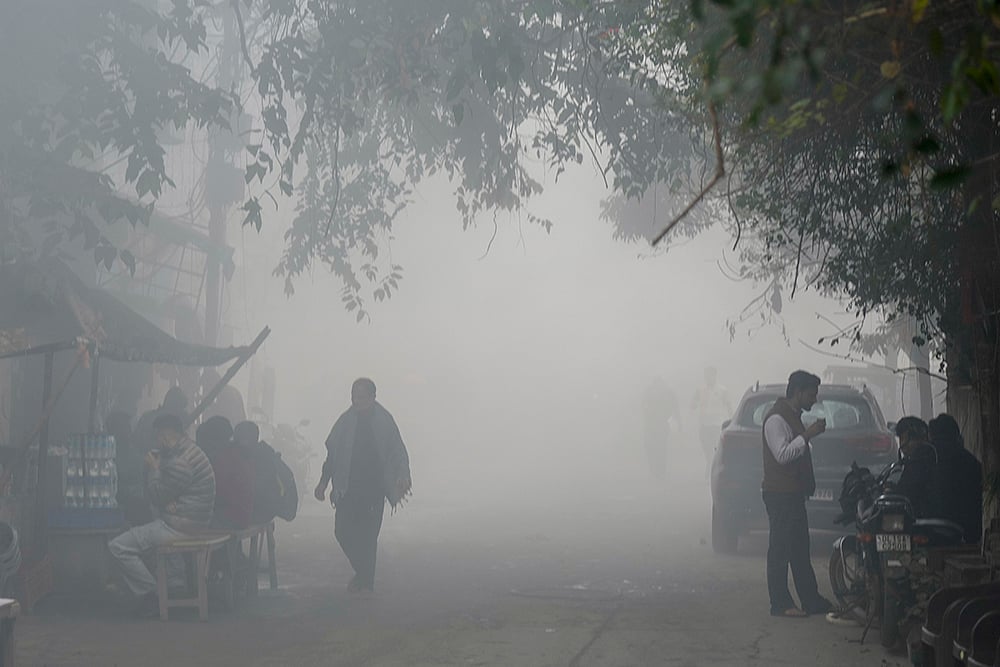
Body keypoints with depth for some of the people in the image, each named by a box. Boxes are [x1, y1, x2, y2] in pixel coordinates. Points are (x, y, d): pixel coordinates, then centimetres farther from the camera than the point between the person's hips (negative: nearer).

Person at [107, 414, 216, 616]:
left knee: (119, 547, -13)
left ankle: (149, 596, -6)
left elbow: (158, 496, -13)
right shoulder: (190, 451, 13)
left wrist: (153, 469, -2)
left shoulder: (180, 463, -21)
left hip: (180, 527, -11)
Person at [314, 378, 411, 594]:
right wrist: (324, 482, 9)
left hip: (374, 489, -3)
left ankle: (365, 581, 7)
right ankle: (363, 573, 20)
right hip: (348, 489, 3)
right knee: (342, 531, -1)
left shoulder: (384, 422, -1)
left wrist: (403, 477, -19)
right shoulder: (346, 421, 7)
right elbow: (332, 453, 13)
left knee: (367, 536, -4)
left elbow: (398, 453, -3)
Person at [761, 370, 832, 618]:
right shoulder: (777, 418, -14)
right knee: (780, 550, -6)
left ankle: (812, 601, 15)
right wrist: (808, 435, -21)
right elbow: (782, 454, -22)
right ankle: (780, 604, -3)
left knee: (800, 550, 11)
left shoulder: (794, 416, 17)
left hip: (794, 493, 10)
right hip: (779, 493, -10)